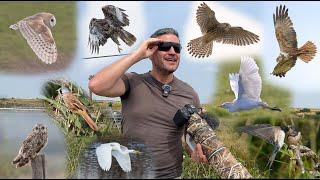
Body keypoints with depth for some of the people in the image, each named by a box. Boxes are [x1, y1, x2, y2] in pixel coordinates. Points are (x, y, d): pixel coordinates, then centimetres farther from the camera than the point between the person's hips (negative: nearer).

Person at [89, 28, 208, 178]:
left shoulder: (189, 94, 0)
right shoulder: (133, 82, -8)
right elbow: (96, 86, -26)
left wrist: (198, 153, -15)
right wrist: (137, 55, -22)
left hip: (171, 174, 2)